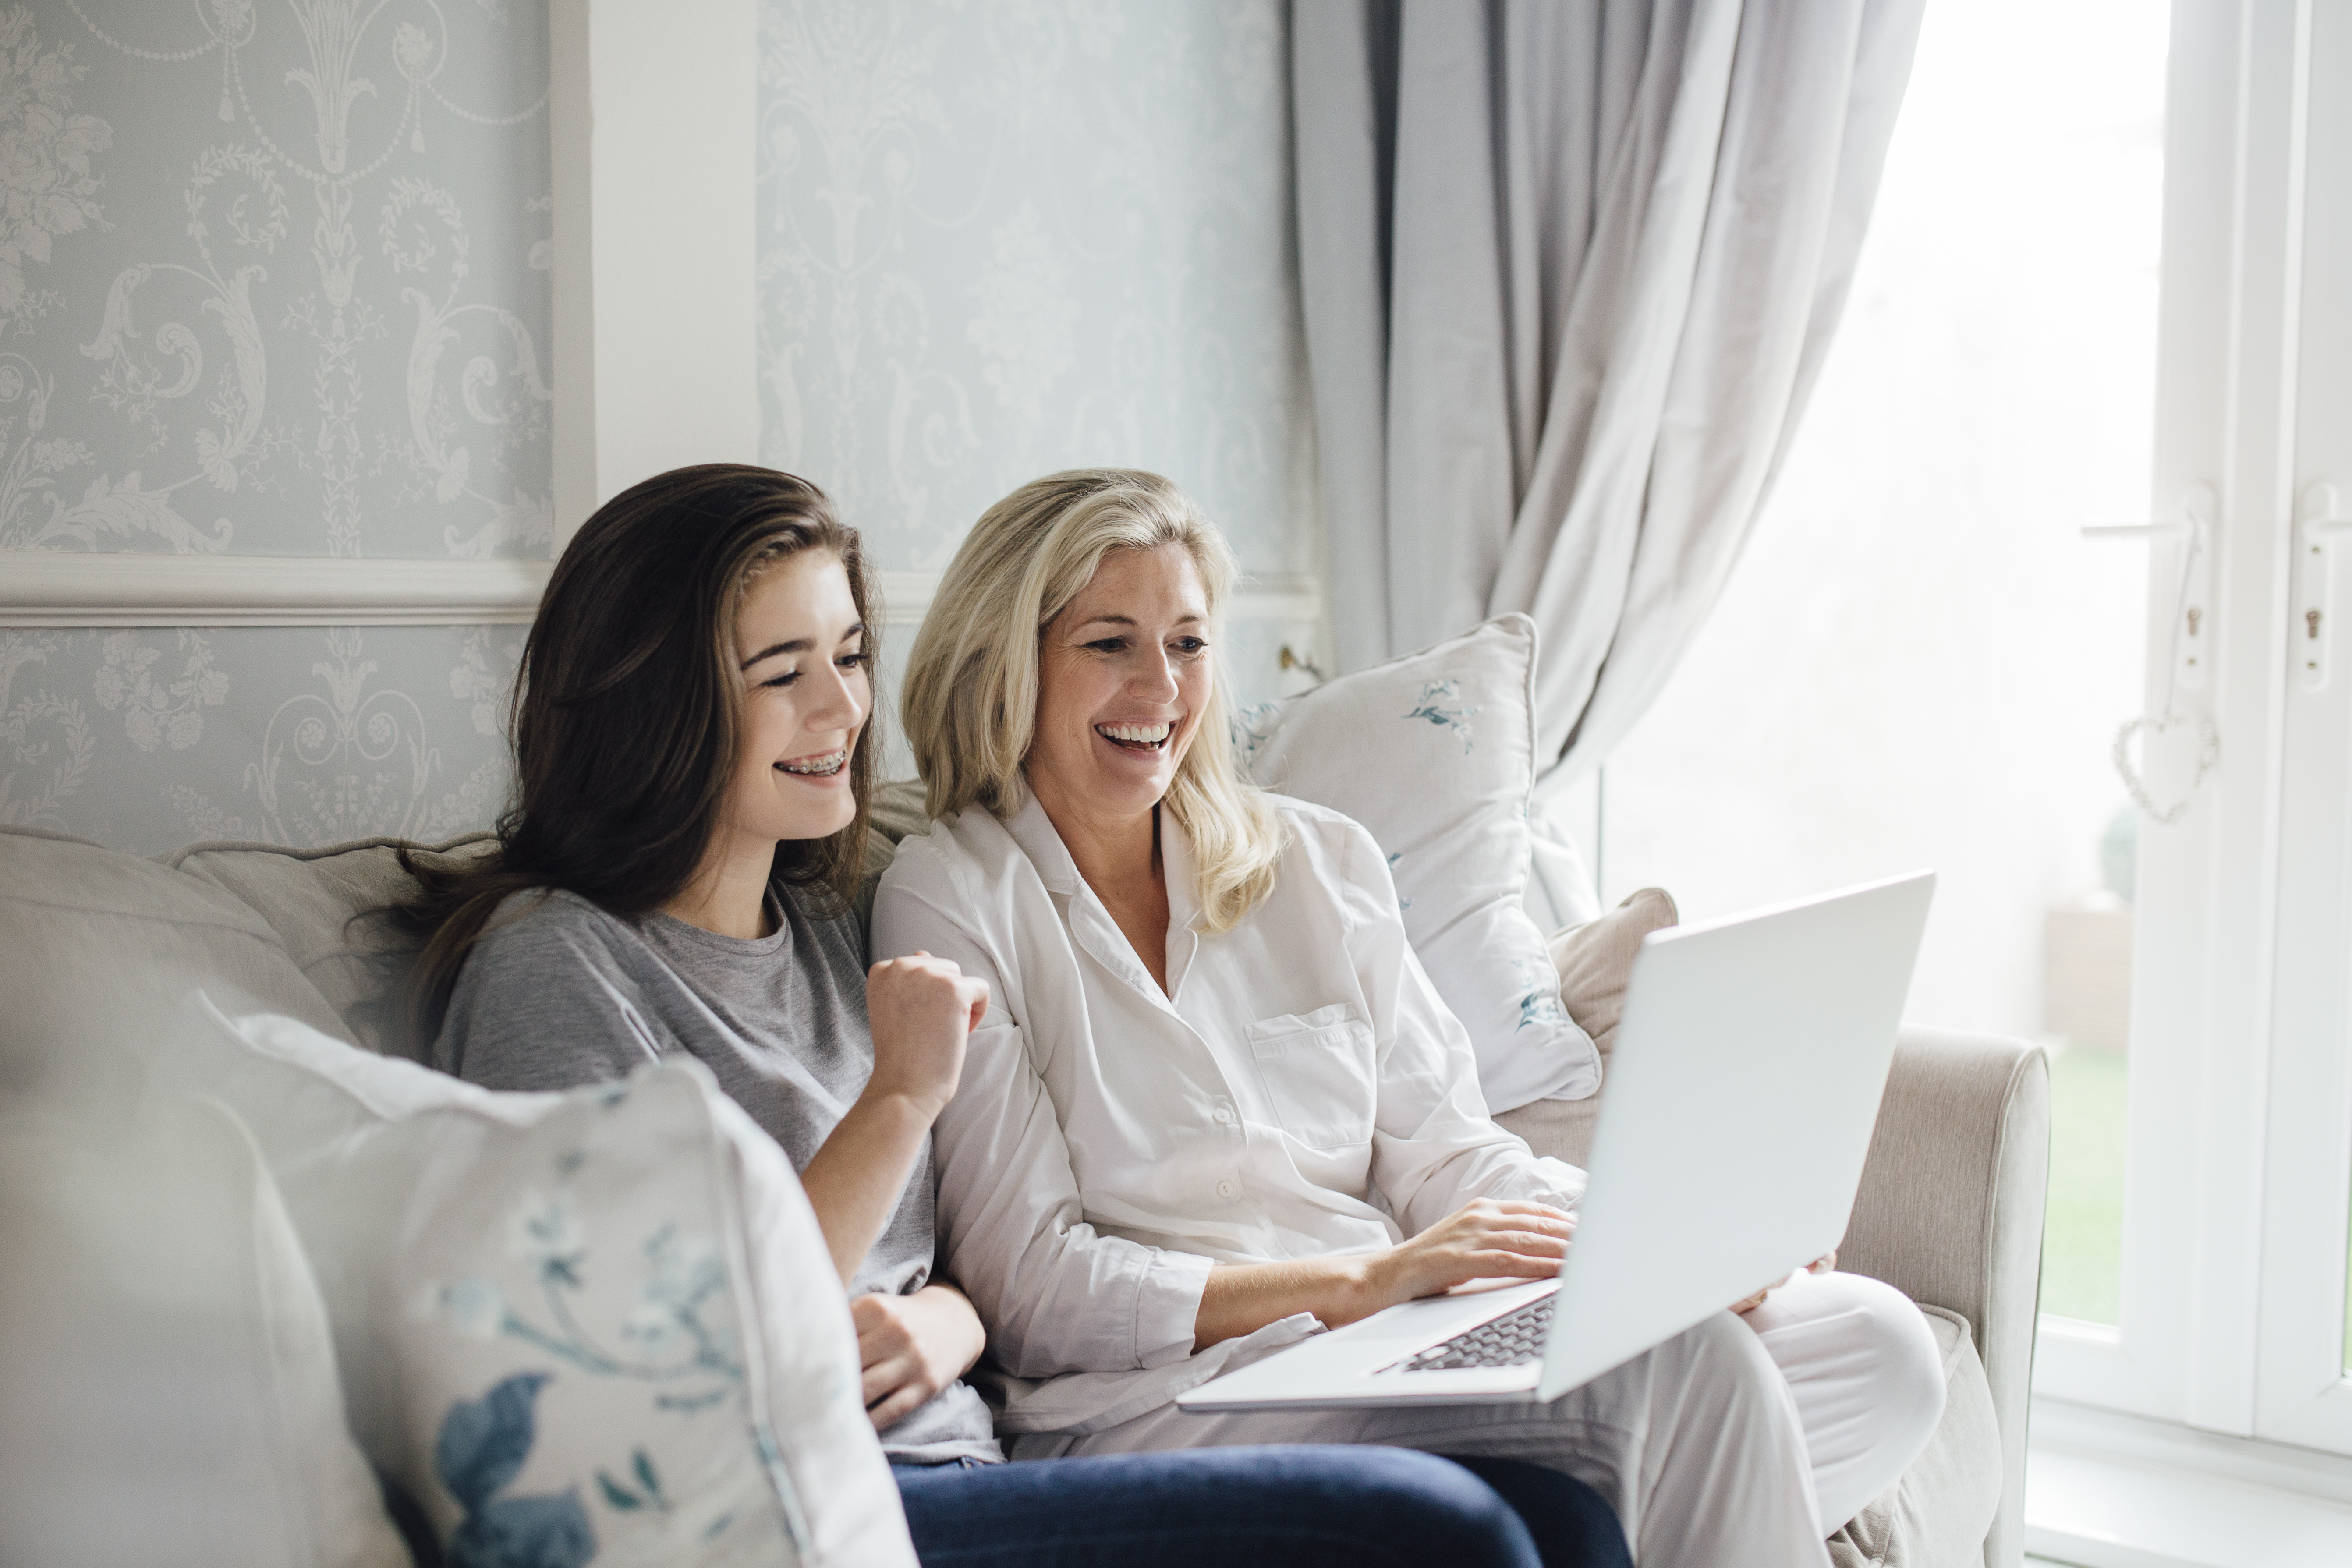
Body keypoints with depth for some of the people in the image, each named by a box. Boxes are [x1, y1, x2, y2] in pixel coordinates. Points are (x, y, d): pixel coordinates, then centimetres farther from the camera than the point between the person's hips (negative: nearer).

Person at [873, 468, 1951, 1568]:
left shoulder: (1318, 863, 14)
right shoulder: (951, 900, -2)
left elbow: (1442, 1151, 12)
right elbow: (1033, 1288, -8)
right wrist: (1369, 1279, -18)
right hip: (1161, 1398, -6)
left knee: (1875, 1343, -10)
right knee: (1672, 1370, -27)